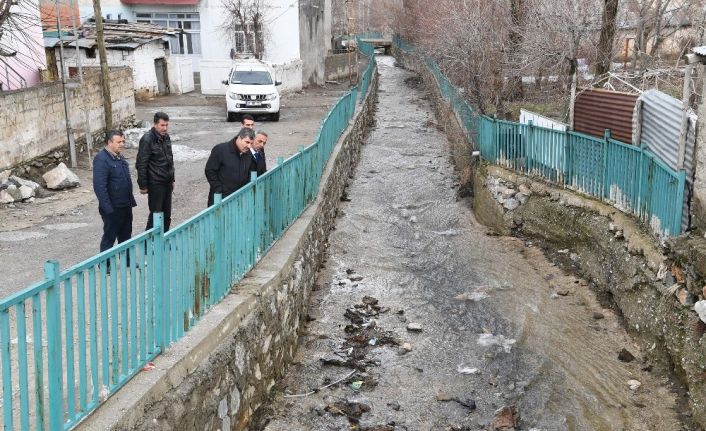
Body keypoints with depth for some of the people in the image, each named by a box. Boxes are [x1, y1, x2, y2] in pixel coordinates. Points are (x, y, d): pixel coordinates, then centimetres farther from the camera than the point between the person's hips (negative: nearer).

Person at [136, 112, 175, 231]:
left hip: (167, 182, 7)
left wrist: (172, 179, 19)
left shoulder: (166, 137, 8)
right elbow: (141, 164, -15)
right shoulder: (147, 139, -16)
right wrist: (143, 185, -14)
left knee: (167, 215, 11)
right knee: (156, 214, -3)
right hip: (155, 184, -7)